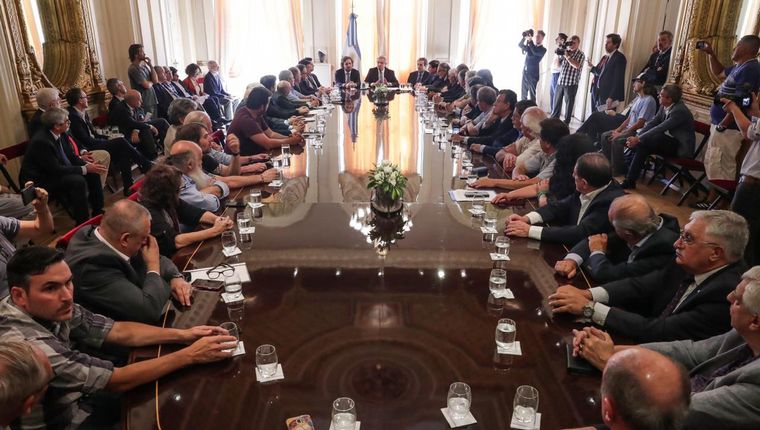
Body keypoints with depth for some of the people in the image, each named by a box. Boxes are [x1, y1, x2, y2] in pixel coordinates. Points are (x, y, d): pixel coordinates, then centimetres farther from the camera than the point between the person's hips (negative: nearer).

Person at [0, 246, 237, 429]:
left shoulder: (49, 309, -11)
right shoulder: (28, 344, -34)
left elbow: (118, 331, -3)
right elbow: (118, 381, -29)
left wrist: (182, 335, -12)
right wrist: (190, 355, -24)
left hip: (77, 403, 7)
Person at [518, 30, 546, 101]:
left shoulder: (543, 49, -3)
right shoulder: (530, 46, 14)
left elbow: (535, 52, -21)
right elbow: (520, 45, 11)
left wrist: (530, 41, -20)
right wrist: (524, 37, -6)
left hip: (533, 73, -6)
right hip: (525, 72, 6)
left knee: (532, 94, -6)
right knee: (523, 94, 8)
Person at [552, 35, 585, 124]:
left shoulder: (581, 54, -2)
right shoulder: (565, 51, 13)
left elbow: (577, 65, -19)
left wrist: (567, 56, -16)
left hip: (571, 83, -4)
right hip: (560, 82, 4)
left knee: (569, 103, 2)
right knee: (556, 102, 8)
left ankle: (566, 123, 9)